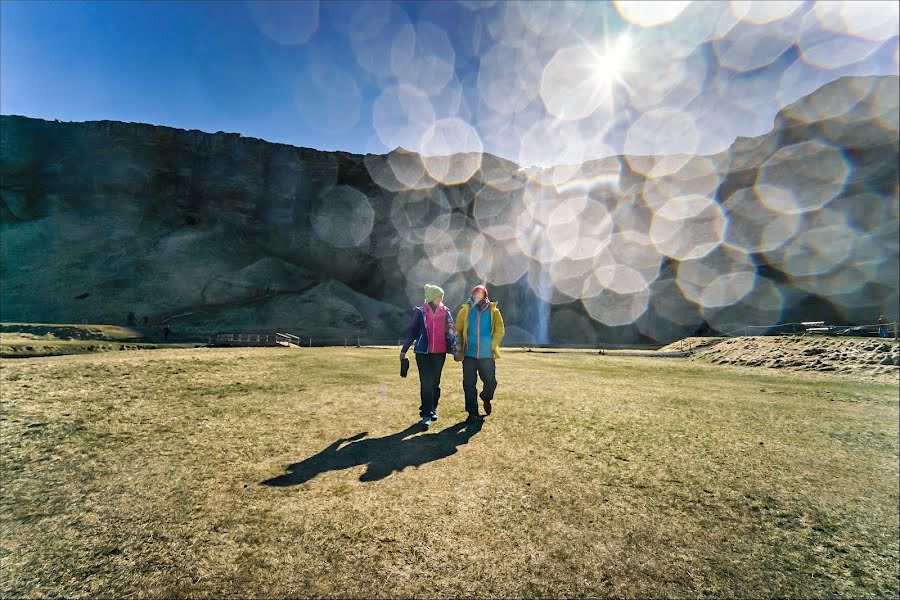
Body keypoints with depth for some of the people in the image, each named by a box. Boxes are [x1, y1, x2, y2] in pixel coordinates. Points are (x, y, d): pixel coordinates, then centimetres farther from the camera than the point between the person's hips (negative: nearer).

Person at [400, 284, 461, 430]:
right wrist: (404, 350, 4)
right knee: (426, 383, -5)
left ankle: (433, 409, 31)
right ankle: (426, 415, 2)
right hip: (423, 352, -2)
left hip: (440, 352, 2)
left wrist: (456, 351, 0)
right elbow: (412, 331, 4)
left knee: (435, 382, 12)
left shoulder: (445, 312, 5)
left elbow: (451, 331, 5)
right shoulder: (420, 311, -1)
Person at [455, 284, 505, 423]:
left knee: (490, 381, 6)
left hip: (487, 355, 0)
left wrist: (493, 345, -10)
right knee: (469, 384, 2)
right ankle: (472, 413, 15)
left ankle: (486, 399, 39)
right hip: (469, 354, 0)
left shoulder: (493, 310, 0)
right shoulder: (465, 311, 1)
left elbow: (500, 330, 0)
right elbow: (458, 331, 4)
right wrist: (459, 348, -2)